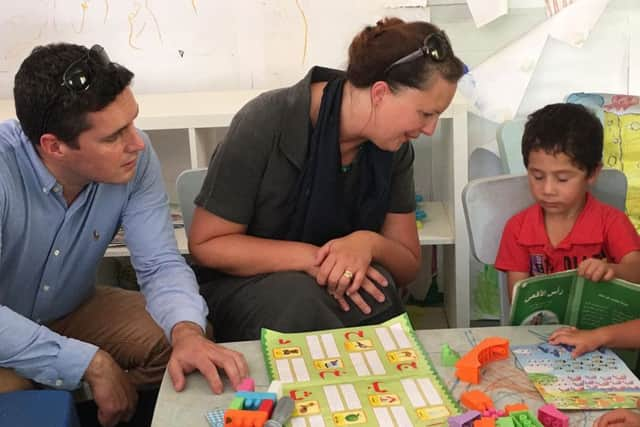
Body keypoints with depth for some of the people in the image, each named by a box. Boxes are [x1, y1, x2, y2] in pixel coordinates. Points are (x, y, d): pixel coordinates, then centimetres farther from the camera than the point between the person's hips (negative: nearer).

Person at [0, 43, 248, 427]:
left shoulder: (135, 157, -19)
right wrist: (91, 364, -35)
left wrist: (187, 331, -37)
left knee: (193, 335, -14)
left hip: (74, 310, 4)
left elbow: (161, 262, -17)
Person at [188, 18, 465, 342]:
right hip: (246, 285, -3)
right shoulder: (266, 123, -22)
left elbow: (408, 265, 2)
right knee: (299, 296, -36)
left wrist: (369, 243, -23)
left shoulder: (393, 148, -6)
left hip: (340, 289, 3)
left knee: (373, 287, -31)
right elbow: (205, 244, -15)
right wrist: (309, 257, -28)